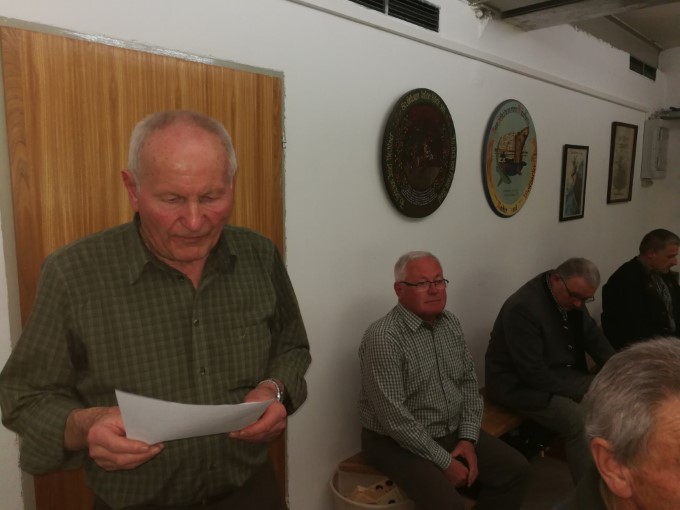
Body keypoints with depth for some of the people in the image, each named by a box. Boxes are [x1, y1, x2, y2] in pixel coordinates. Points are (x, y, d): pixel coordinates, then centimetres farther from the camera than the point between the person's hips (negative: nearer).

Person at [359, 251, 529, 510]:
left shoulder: (450, 322, 1)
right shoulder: (383, 338, -25)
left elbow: (469, 382, 7)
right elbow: (394, 418, -25)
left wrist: (468, 438, -4)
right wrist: (444, 462, -18)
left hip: (452, 432, 8)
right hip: (398, 442, -7)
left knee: (515, 469, 3)